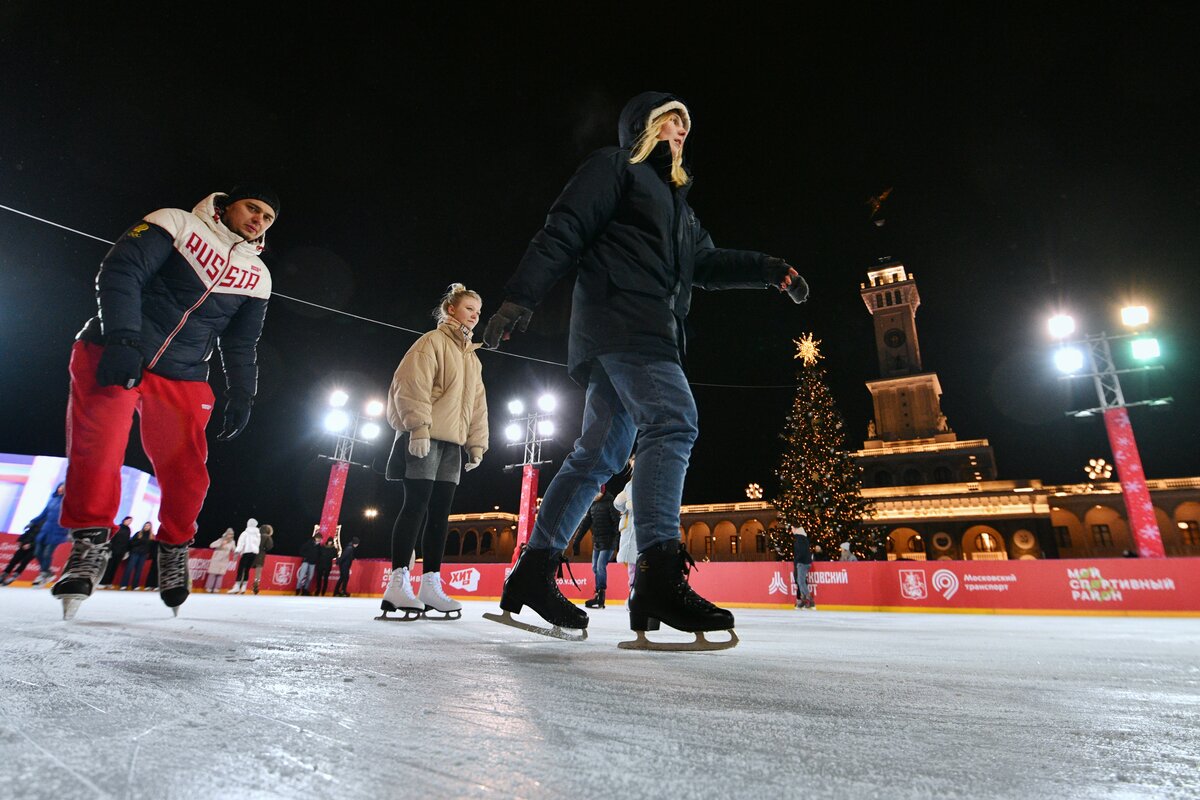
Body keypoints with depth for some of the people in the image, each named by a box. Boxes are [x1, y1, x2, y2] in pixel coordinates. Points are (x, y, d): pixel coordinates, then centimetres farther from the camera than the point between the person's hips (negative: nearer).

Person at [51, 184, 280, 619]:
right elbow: (121, 270, -11)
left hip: (182, 377, 3)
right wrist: (123, 338, -23)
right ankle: (89, 544, 3)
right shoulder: (176, 224, -1)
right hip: (113, 353, -3)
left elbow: (240, 344, 12)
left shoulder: (257, 276, 10)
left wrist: (241, 398, 2)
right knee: (98, 448, -16)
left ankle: (174, 551, 17)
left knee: (187, 473, -4)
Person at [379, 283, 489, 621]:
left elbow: (477, 404, 20)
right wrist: (419, 427, -20)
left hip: (452, 442, 7)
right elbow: (413, 384, -12)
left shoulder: (472, 358, 23)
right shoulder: (432, 341, 0)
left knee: (440, 512, 3)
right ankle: (398, 582, -6)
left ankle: (431, 584, 6)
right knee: (417, 505, -10)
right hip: (424, 438, -7)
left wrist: (477, 443, 12)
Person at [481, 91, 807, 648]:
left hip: (650, 329, 9)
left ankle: (533, 573, 8)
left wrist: (771, 270, 16)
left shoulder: (673, 197, 34)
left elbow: (707, 263, 28)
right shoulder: (614, 167, 9)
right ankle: (659, 575, -30)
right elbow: (564, 231, -4)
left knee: (599, 453, 3)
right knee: (673, 421, -25)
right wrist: (521, 296, -15)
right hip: (620, 315, -9)